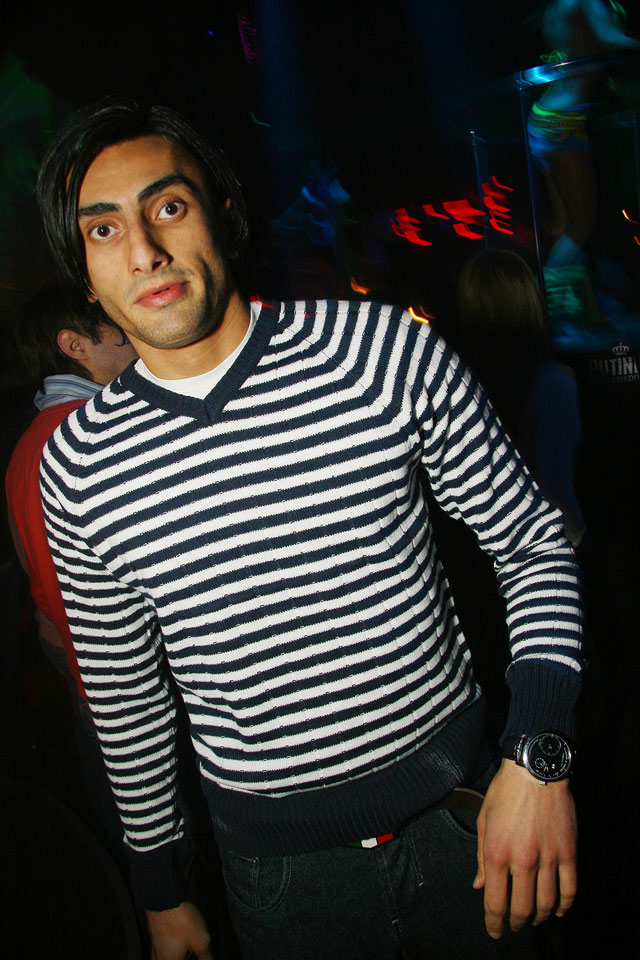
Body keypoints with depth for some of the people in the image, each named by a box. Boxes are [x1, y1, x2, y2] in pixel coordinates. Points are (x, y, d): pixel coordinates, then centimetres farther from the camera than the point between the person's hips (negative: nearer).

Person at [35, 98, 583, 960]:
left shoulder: (392, 350, -14)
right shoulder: (79, 467, -8)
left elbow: (533, 541, -6)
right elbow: (126, 696, 4)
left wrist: (537, 758, -17)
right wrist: (162, 889, 13)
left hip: (458, 802, 0)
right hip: (278, 860, 1)